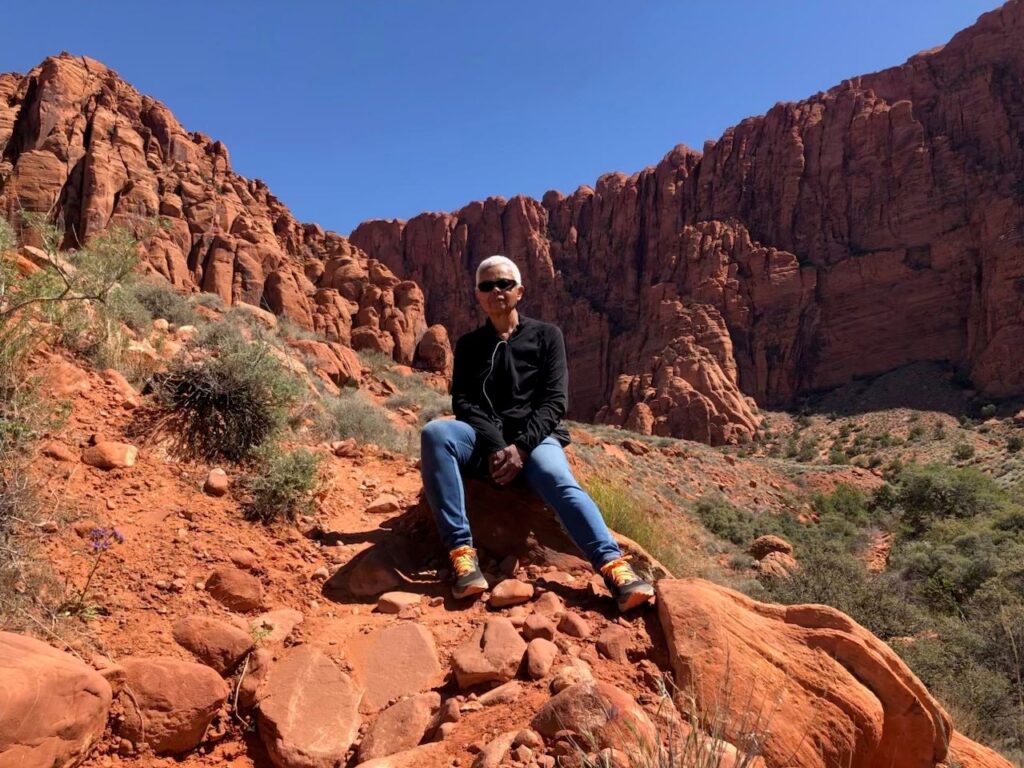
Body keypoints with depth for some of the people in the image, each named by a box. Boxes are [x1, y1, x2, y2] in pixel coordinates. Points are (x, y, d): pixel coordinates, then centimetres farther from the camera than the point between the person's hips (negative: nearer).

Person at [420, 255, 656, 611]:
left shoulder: (546, 335, 11)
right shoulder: (468, 345, 17)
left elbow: (555, 400, 0)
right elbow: (464, 402, 3)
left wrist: (521, 446, -17)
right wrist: (495, 445, -17)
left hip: (535, 436, -1)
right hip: (484, 439, 2)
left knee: (557, 480, -35)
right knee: (435, 432, -32)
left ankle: (613, 565, -50)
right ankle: (461, 552, -37)